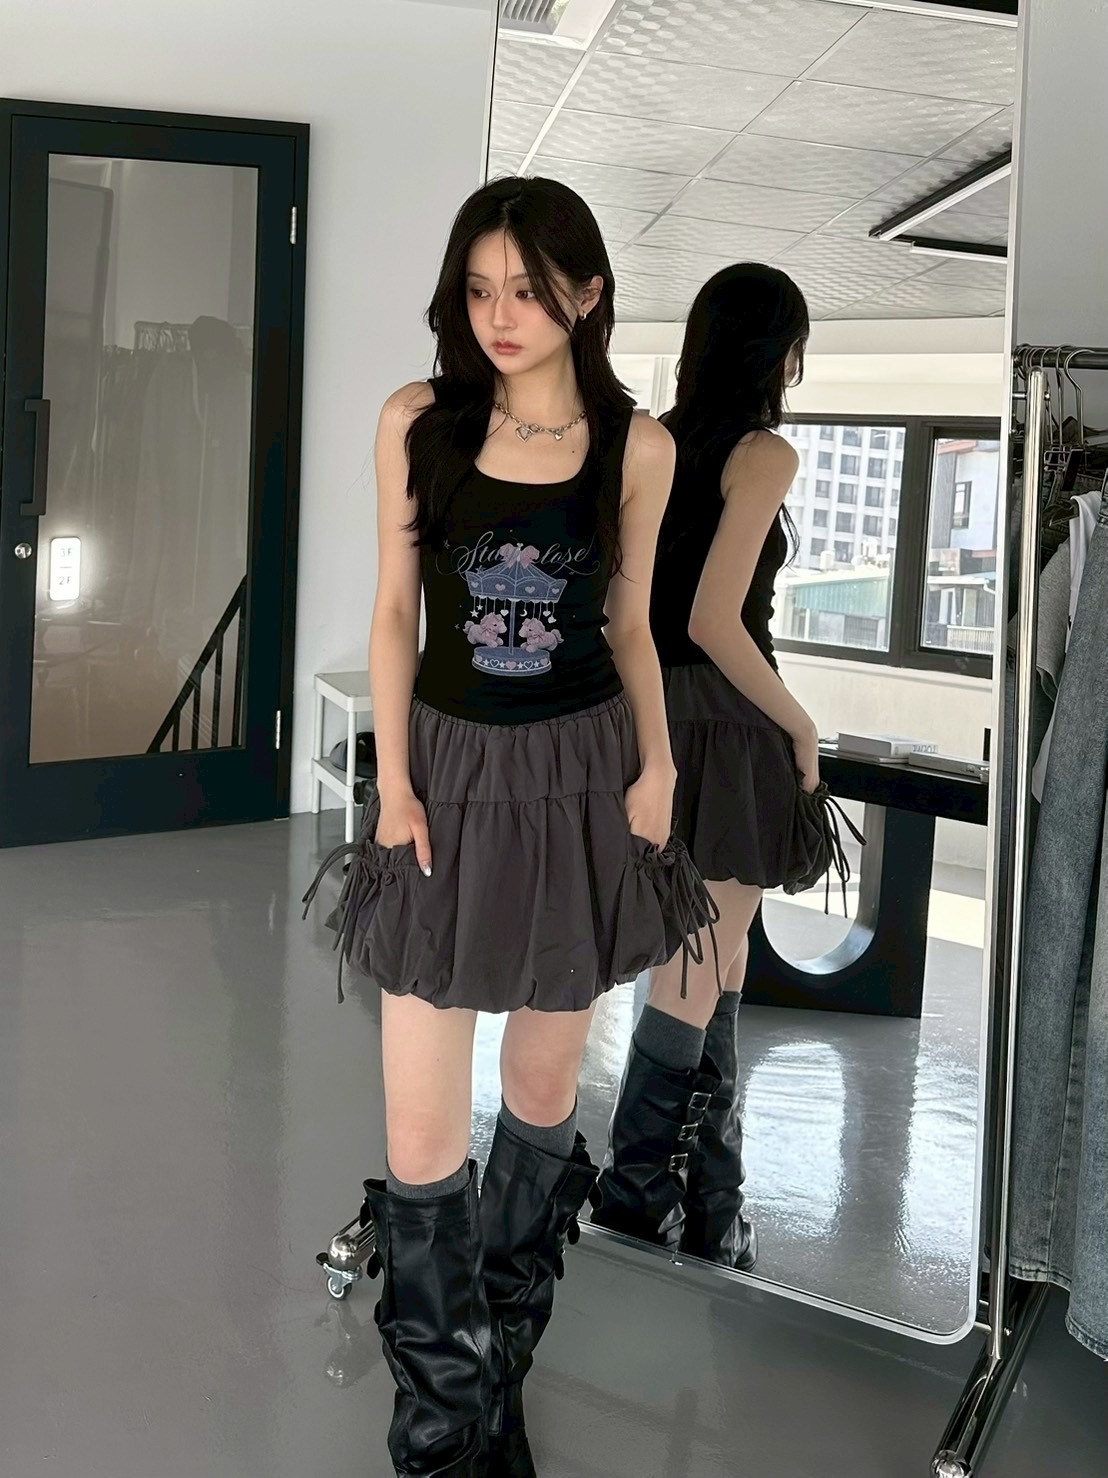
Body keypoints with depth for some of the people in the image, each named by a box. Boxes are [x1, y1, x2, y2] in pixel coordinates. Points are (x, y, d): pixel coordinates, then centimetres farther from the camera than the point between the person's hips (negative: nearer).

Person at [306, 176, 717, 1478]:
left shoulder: (635, 446, -4)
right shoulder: (417, 422, -5)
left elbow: (629, 623, 5)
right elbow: (394, 610, 1)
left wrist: (656, 763, -8)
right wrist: (393, 779, -5)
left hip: (579, 776, 1)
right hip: (448, 771, 0)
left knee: (543, 1094, 13)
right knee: (420, 1136, -2)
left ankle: (504, 1355, 36)